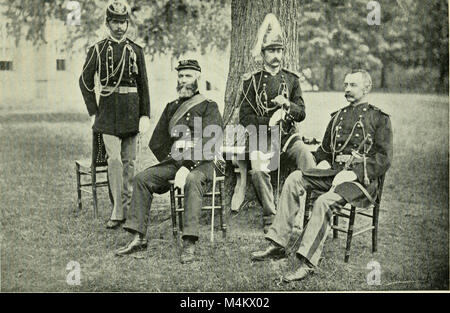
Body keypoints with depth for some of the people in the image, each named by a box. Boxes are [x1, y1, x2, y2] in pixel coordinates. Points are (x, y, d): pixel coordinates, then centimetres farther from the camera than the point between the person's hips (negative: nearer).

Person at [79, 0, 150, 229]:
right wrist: (93, 111, 0)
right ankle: (117, 212, -7)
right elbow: (86, 81, 6)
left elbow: (143, 85, 8)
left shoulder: (135, 50, 8)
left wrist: (145, 115, 1)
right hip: (109, 108, -2)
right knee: (114, 159, -11)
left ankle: (127, 207, 17)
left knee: (129, 160, 6)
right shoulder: (98, 49, 3)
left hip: (131, 108, 2)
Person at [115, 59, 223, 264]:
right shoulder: (171, 107, 18)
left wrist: (187, 167, -24)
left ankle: (189, 244, -39)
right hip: (174, 160, 6)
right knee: (142, 178, -15)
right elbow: (156, 142, 21)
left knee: (192, 180, -38)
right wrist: (170, 163, 9)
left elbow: (208, 144, -14)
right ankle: (138, 237, -13)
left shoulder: (209, 107, 0)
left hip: (201, 162, -5)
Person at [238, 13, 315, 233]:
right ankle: (270, 217, -17)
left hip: (288, 136, 2)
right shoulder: (251, 81, 6)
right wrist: (270, 121, -13)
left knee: (308, 162, -27)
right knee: (258, 170, -31)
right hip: (261, 138, -2)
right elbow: (245, 119, 2)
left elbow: (301, 114, 10)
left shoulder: (291, 79, 13)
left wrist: (287, 104, -11)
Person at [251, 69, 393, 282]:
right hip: (334, 172, 6)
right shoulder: (338, 116, 21)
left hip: (361, 179, -6)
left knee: (324, 201, -33)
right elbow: (325, 150, 29)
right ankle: (278, 245, -16)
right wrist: (323, 163, 4)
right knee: (294, 179, -16)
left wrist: (353, 173, -18)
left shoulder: (379, 119, 2)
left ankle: (307, 262, -29)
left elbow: (384, 159, -7)